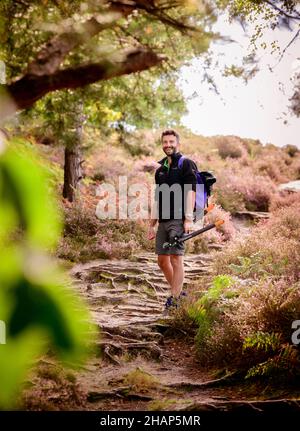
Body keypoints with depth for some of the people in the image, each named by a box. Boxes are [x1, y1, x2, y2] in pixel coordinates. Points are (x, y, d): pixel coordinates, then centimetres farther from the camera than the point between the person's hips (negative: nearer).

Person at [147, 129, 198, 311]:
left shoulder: (186, 164, -2)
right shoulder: (160, 168, 19)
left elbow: (191, 192, -11)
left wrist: (189, 219, -20)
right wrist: (152, 225, 20)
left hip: (179, 220, -7)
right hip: (163, 221, 8)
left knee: (176, 258, -10)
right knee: (162, 260, 9)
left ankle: (175, 299, -5)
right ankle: (178, 292, 24)